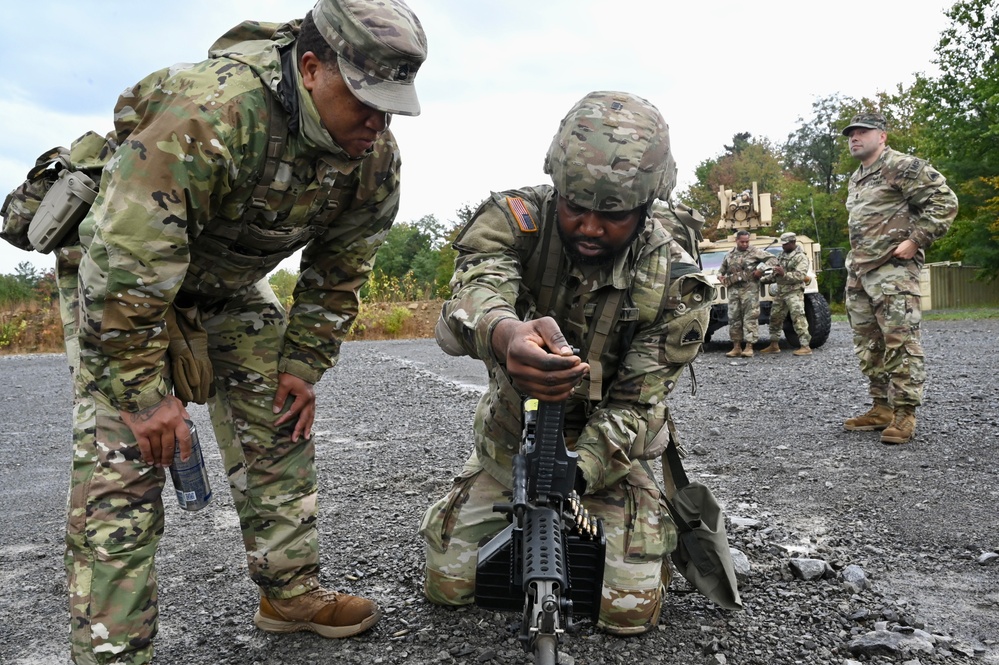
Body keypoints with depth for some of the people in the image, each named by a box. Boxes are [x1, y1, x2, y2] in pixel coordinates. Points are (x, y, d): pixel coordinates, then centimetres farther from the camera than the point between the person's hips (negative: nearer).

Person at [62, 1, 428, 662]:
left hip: (234, 285, 6)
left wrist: (303, 364, -4)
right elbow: (128, 265, -35)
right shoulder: (206, 110, -38)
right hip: (125, 274, -5)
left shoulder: (376, 157, -16)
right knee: (122, 462, -13)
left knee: (281, 428, 5)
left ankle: (292, 590, 20)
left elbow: (340, 271, -2)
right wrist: (143, 393, -28)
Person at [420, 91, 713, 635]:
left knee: (629, 611, -6)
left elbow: (635, 406, -19)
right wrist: (504, 334, -67)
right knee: (446, 586, 5)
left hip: (603, 449, -1)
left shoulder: (673, 285, -20)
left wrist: (575, 473, -36)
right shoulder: (515, 219, -22)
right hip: (508, 440, 1)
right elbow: (472, 293, -42)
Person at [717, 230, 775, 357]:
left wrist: (761, 270, -12)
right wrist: (720, 276, 5)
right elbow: (721, 269, 27)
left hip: (750, 289, -4)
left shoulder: (755, 251, 3)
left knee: (750, 317, -6)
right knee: (733, 318, 4)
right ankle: (736, 346, 10)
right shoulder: (729, 255, 15)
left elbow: (772, 259, -1)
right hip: (733, 289, 4)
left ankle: (749, 347, -5)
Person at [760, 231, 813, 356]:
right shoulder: (781, 256, 15)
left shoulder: (800, 257, -8)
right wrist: (763, 280, 13)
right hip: (780, 292, 8)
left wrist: (784, 273, -30)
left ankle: (805, 347, -16)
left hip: (794, 292, -8)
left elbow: (800, 276, -21)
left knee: (798, 317, -15)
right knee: (775, 317, 10)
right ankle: (774, 345, 21)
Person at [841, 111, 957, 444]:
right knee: (868, 342, 9)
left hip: (892, 269, -9)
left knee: (900, 340, -10)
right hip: (858, 271, 9)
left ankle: (904, 413, -6)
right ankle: (882, 407, 17)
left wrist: (914, 241, -16)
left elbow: (945, 201, -12)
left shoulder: (903, 167, -7)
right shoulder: (856, 180, 20)